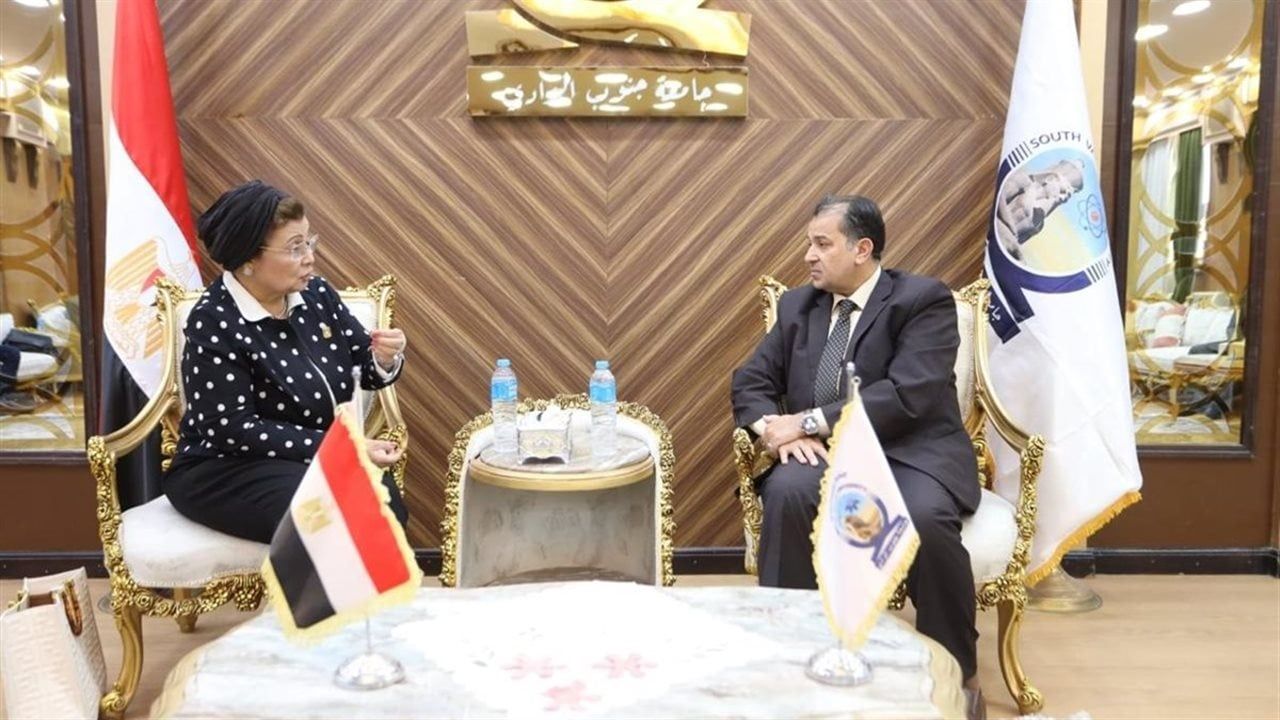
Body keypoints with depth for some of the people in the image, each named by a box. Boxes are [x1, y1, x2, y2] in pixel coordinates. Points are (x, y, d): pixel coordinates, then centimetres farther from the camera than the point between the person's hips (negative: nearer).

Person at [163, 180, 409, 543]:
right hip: (226, 468, -4)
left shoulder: (316, 294, 2)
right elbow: (233, 429, -19)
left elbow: (366, 369, 10)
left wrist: (385, 360, -16)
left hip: (321, 457, 5)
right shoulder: (213, 323, -14)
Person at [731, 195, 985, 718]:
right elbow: (750, 380, 11)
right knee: (786, 491, -30)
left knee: (925, 517, -34)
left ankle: (960, 674, -10)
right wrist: (774, 428, -12)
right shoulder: (798, 305, 13)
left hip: (911, 453, -3)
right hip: (828, 455, 4)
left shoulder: (924, 300, -4)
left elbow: (908, 395, -18)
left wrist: (809, 421, -19)